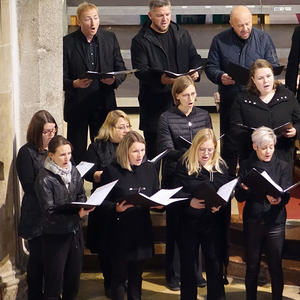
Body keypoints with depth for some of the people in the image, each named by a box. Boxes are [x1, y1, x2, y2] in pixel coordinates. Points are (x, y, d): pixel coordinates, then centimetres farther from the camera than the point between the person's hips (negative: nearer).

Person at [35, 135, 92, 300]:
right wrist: (76, 214, -30)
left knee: (74, 277, 16)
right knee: (54, 280, 3)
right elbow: (49, 211, -19)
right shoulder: (44, 178, -16)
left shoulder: (73, 171, 1)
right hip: (55, 235, -6)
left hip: (75, 232, 6)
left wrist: (83, 209, -11)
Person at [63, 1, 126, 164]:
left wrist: (114, 80, -12)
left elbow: (121, 69, 9)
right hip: (77, 106, -2)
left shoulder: (110, 38, 7)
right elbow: (62, 77, -3)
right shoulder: (67, 42, -3)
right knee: (76, 154, 4)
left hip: (104, 106, 2)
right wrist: (74, 84, -24)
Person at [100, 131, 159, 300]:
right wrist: (116, 208, -24)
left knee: (137, 274, 14)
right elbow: (103, 201, -6)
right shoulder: (112, 170, -7)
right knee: (120, 274, 4)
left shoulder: (150, 168, 6)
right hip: (120, 229, -4)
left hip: (143, 229, 4)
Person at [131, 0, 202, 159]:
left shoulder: (182, 34, 12)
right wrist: (160, 79, -30)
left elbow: (194, 57, 16)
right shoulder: (140, 41, -3)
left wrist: (195, 71, -8)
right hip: (155, 102, -4)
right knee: (154, 146, 1)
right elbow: (140, 70, -11)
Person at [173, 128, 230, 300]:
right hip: (189, 221, -1)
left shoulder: (221, 166, 5)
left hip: (213, 222, 1)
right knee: (188, 262, 10)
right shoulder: (184, 165, -3)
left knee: (215, 263, 4)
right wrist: (189, 202, -24)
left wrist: (220, 204, -16)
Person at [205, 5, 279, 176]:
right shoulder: (220, 40, 1)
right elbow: (210, 67, 3)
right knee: (229, 145, 8)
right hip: (229, 102, 0)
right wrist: (221, 77, -19)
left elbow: (274, 66, 2)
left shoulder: (263, 38, 2)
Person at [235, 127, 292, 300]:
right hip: (253, 222, 1)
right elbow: (239, 197, 1)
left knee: (276, 266, 2)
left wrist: (278, 200, -28)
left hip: (275, 222, -1)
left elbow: (287, 196, -5)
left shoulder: (282, 167, 1)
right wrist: (244, 189, -21)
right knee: (252, 266, 9)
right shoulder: (246, 166, 3)